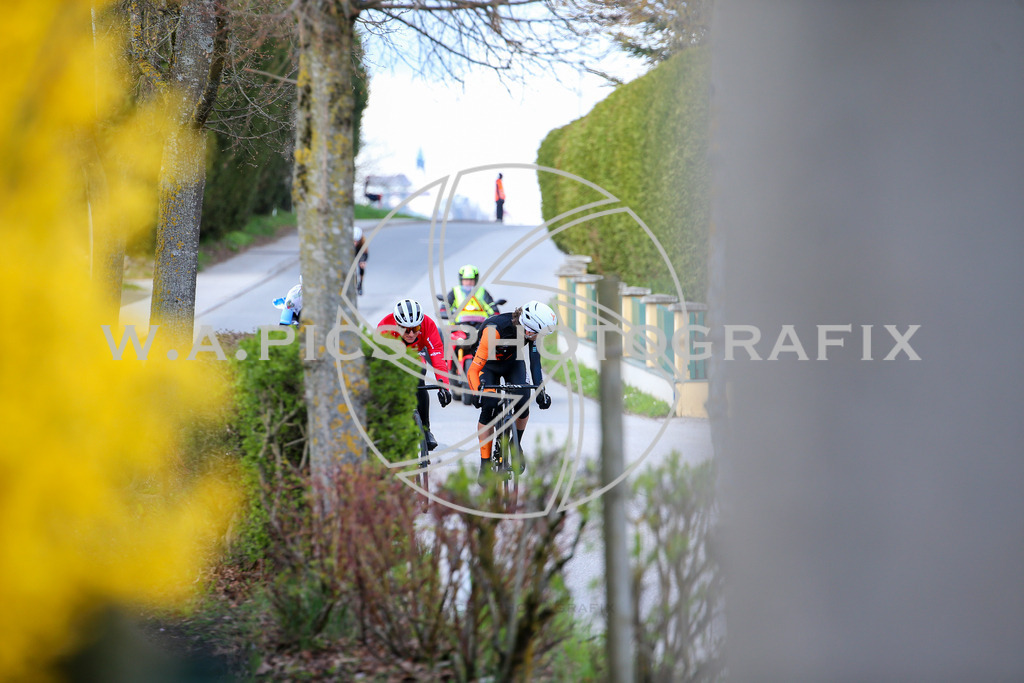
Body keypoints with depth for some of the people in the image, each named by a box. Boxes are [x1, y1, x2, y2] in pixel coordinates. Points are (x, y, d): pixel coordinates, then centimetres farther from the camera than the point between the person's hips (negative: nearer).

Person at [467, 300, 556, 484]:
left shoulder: (532, 330, -27)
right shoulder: (495, 329, -41)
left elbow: (535, 362, -21)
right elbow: (474, 368, -41)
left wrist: (540, 391, -31)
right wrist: (478, 393, -52)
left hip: (513, 363, 3)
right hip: (488, 364, -3)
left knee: (522, 403, -20)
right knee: (489, 407, -21)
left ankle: (516, 444, 8)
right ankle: (485, 466, -12)